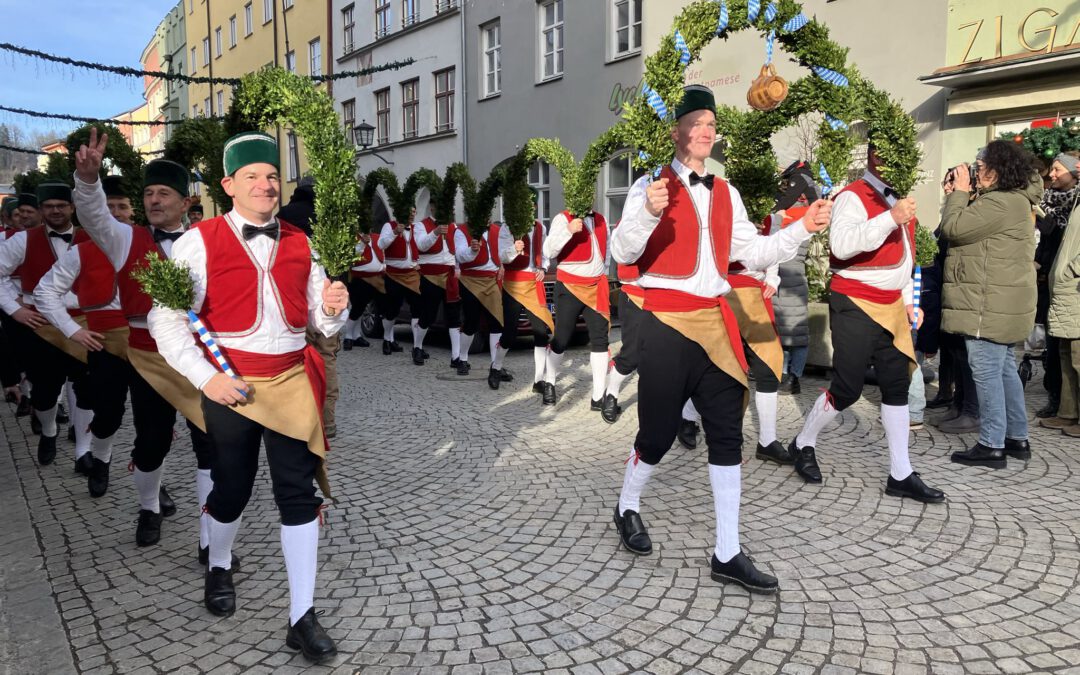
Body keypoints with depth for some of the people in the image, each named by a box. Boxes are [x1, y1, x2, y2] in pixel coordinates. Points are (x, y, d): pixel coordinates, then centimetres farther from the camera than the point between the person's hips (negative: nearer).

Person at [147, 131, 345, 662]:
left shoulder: (299, 244, 7)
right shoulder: (200, 242, -5)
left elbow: (321, 321, 10)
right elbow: (166, 319, -9)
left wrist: (333, 307, -13)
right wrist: (205, 378, -17)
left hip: (292, 380, 3)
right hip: (229, 383, -2)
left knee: (299, 493, -1)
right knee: (232, 488, 14)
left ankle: (302, 618, 8)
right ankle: (218, 568, 46)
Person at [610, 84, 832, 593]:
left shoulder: (724, 193, 13)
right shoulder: (652, 185, -4)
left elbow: (753, 253, 14)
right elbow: (622, 254, -14)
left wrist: (803, 228, 1)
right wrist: (648, 212, -32)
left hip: (715, 323, 6)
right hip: (666, 324, -6)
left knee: (727, 436, 4)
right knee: (658, 433, 4)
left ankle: (727, 554, 12)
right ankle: (627, 508, 34)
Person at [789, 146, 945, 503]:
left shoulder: (898, 197, 16)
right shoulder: (853, 196, -12)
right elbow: (842, 243, -30)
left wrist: (907, 299, 20)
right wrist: (890, 218, -36)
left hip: (891, 307, 8)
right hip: (855, 306, -8)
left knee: (897, 386, 7)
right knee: (847, 389, -4)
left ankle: (901, 475, 14)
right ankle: (803, 444, 21)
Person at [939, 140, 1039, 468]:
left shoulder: (1001, 203, -19)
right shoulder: (1010, 201, 18)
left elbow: (953, 228, -21)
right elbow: (969, 228, 19)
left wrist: (959, 192, -7)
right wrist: (959, 196, 9)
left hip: (990, 307, -11)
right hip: (1001, 305, 11)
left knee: (987, 373, -6)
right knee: (1004, 370, 17)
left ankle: (991, 445, 0)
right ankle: (1017, 438, 25)